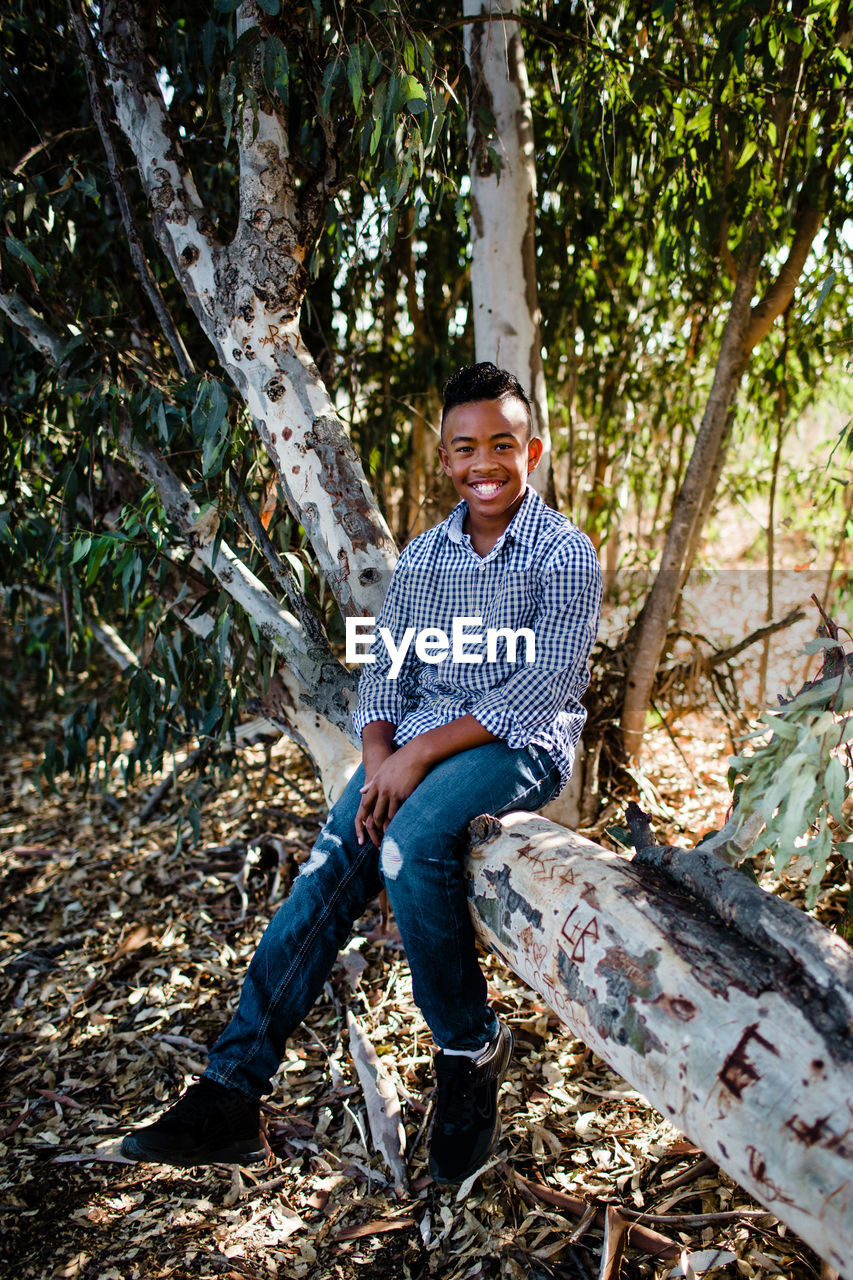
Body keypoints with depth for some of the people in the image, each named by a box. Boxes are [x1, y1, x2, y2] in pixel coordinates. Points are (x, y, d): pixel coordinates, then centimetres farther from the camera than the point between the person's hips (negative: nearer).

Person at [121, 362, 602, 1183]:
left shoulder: (564, 554, -4)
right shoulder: (423, 556, 13)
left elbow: (543, 685, -14)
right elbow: (384, 668, 9)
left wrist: (420, 753, -20)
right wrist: (379, 758, -11)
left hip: (518, 746, -5)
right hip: (415, 746, 5)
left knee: (410, 845, -33)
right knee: (324, 879, -15)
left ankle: (471, 1053, -10)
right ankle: (229, 1094, -11)